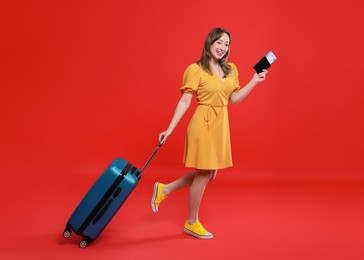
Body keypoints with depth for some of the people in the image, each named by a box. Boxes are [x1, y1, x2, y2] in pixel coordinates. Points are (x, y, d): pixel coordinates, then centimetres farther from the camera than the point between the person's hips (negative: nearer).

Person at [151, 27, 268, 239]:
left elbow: (234, 99, 12)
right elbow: (185, 102, -12)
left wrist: (254, 81, 6)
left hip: (221, 124, 8)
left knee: (209, 174, 14)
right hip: (204, 124, -8)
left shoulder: (231, 69, 9)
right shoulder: (195, 69, -11)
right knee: (203, 175, 3)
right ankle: (192, 223, 23)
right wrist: (169, 129, -17)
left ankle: (163, 190, 29)